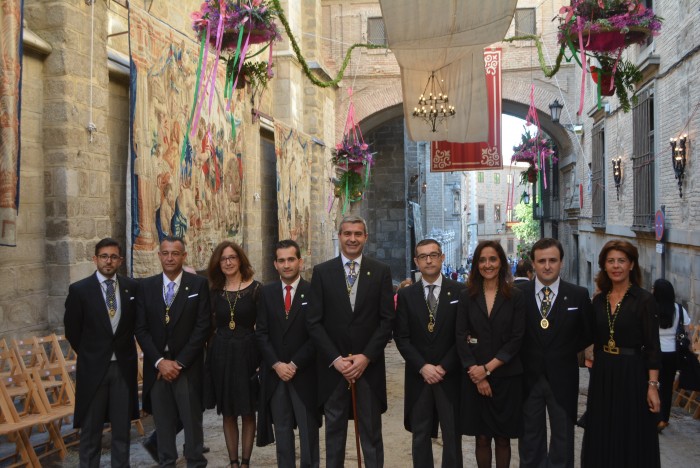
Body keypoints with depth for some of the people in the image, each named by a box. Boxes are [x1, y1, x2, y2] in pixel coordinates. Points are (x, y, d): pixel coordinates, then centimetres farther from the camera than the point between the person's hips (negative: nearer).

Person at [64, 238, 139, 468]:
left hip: (124, 366, 2)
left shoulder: (132, 287, 1)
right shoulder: (79, 289, -6)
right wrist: (90, 354, 4)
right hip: (93, 367, -2)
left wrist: (124, 350, 8)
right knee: (91, 429, 8)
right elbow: (72, 330, 1)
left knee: (122, 427, 11)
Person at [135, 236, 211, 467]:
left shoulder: (198, 284, -1)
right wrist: (159, 361, -8)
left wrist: (180, 362, -10)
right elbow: (141, 328, 3)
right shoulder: (146, 286, 6)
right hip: (157, 366, 2)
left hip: (187, 366, -2)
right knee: (163, 422, 9)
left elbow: (202, 327, -6)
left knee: (192, 420, 4)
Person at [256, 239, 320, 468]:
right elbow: (261, 333, 3)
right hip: (275, 372, 3)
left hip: (305, 373, -3)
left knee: (308, 428, 6)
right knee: (282, 429, 11)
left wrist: (295, 364, -12)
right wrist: (276, 364, -8)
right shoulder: (267, 292, 5)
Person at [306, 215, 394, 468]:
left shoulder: (381, 271, 2)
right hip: (333, 366, 1)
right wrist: (335, 359, -9)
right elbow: (314, 322, -1)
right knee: (334, 431, 11)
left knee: (371, 433, 7)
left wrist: (366, 356, -10)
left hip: (369, 365, 0)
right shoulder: (322, 272, 2)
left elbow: (387, 319, 0)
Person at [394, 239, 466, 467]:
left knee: (452, 436, 4)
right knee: (420, 435, 9)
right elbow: (401, 337, 1)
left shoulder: (460, 291, -1)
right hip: (418, 376, 1)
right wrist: (422, 367, -10)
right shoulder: (405, 295, 4)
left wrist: (444, 367, -9)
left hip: (450, 376, -1)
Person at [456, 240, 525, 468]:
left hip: (506, 376, -1)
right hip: (474, 377, 1)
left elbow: (516, 339, -4)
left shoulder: (515, 297, 1)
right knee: (482, 438, 6)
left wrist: (488, 368, -12)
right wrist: (476, 374, -10)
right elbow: (461, 337, -1)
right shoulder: (467, 296, 4)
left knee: (503, 438, 6)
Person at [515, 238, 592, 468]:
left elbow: (588, 334, 6)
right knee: (530, 437, 14)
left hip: (562, 379, 0)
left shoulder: (579, 295, -5)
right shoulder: (518, 293, -4)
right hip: (528, 377, 1)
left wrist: (567, 352, -1)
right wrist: (521, 357, -4)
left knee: (563, 438, 12)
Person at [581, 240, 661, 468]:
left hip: (632, 374, -5)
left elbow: (652, 347, -11)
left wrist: (652, 386, -15)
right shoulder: (599, 300, 6)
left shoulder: (644, 300, -9)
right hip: (602, 374, 5)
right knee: (601, 436, 13)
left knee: (632, 439, 6)